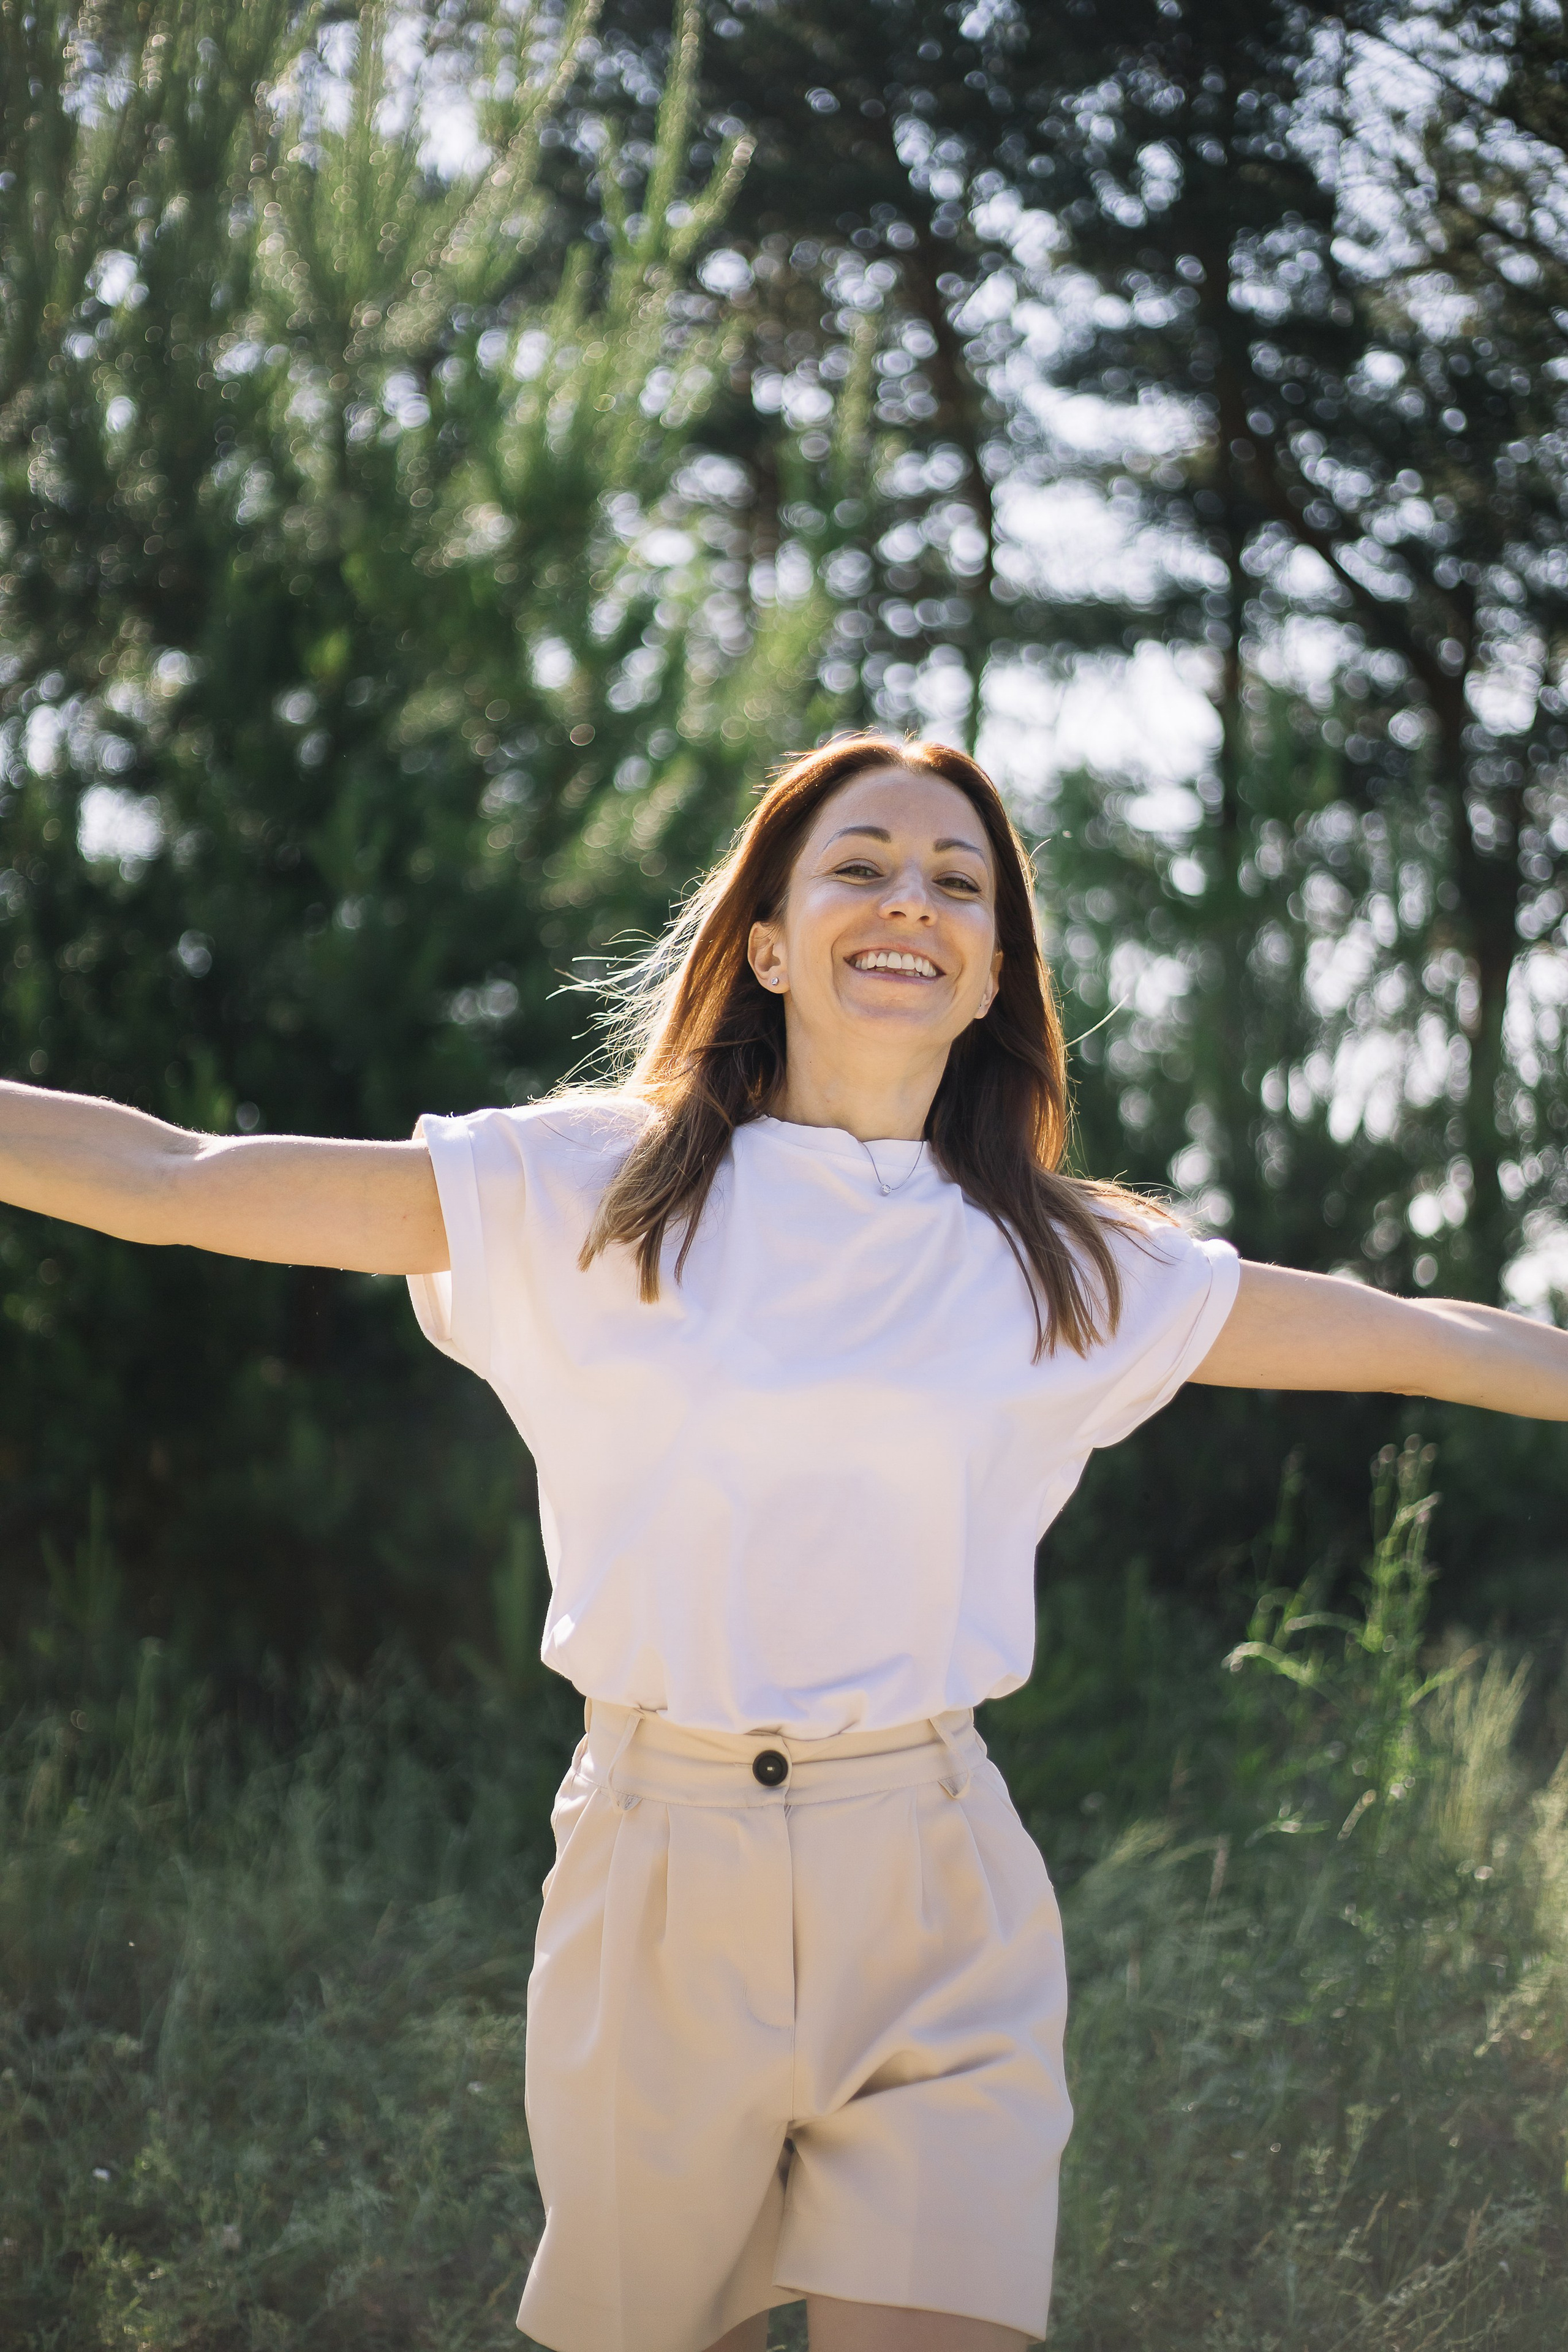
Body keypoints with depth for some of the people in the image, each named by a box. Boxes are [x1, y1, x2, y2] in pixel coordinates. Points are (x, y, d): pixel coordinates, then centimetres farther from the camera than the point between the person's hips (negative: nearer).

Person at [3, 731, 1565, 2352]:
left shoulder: (1069, 1270, 7)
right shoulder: (584, 1195, 1)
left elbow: (1431, 1342, 12)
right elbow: (166, 1181, -2)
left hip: (937, 1912, 1)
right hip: (656, 1873, -1)